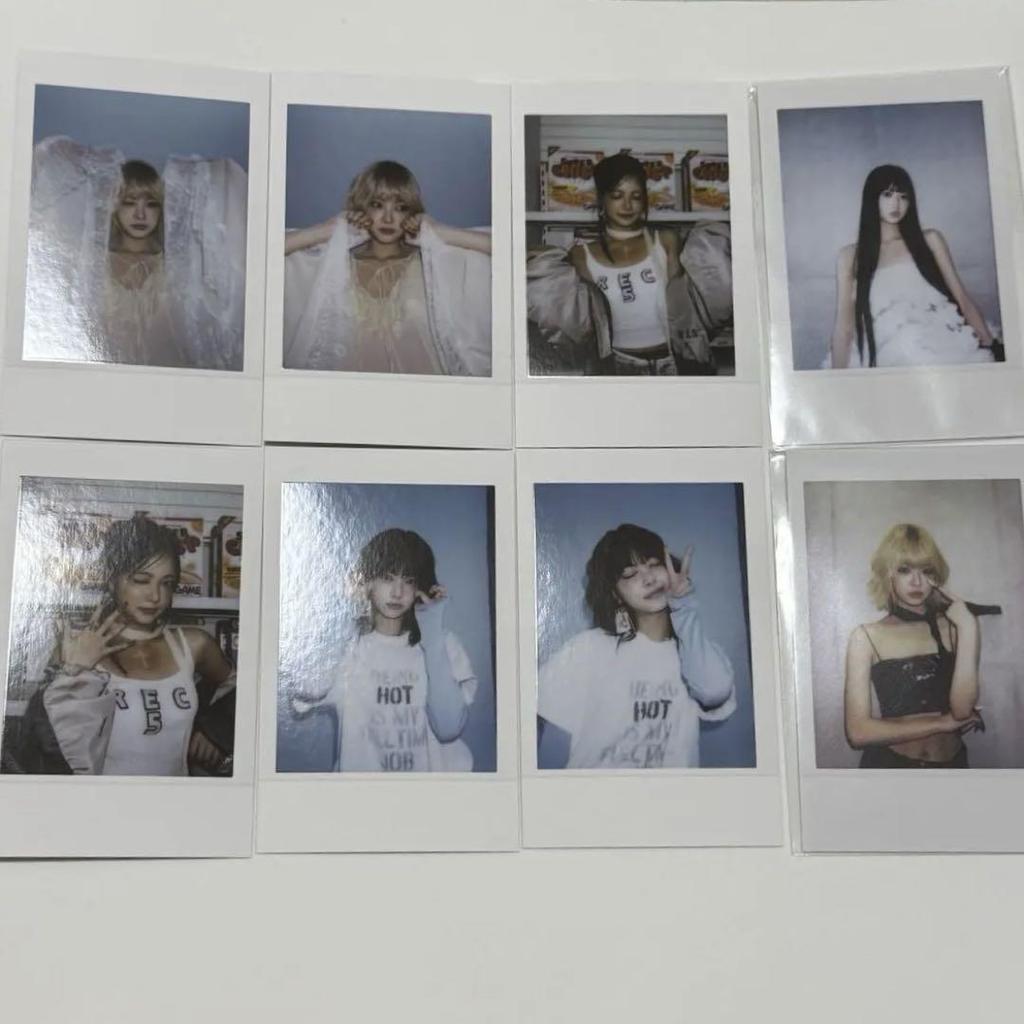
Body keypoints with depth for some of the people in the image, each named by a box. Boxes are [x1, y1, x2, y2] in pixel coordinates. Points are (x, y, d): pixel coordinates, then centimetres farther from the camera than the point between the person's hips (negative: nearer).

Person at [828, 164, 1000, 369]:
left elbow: (962, 298, 12)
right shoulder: (850, 257, 12)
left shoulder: (929, 240, 17)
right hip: (892, 357, -1)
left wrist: (991, 346, 0)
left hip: (945, 343, 1)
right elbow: (844, 326, 5)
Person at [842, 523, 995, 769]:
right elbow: (858, 731, -9)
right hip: (890, 767, -2)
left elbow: (962, 709, -9)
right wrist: (942, 723, -4)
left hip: (950, 766, 2)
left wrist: (968, 626, -9)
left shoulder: (951, 628, 5)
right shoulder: (867, 637, 0)